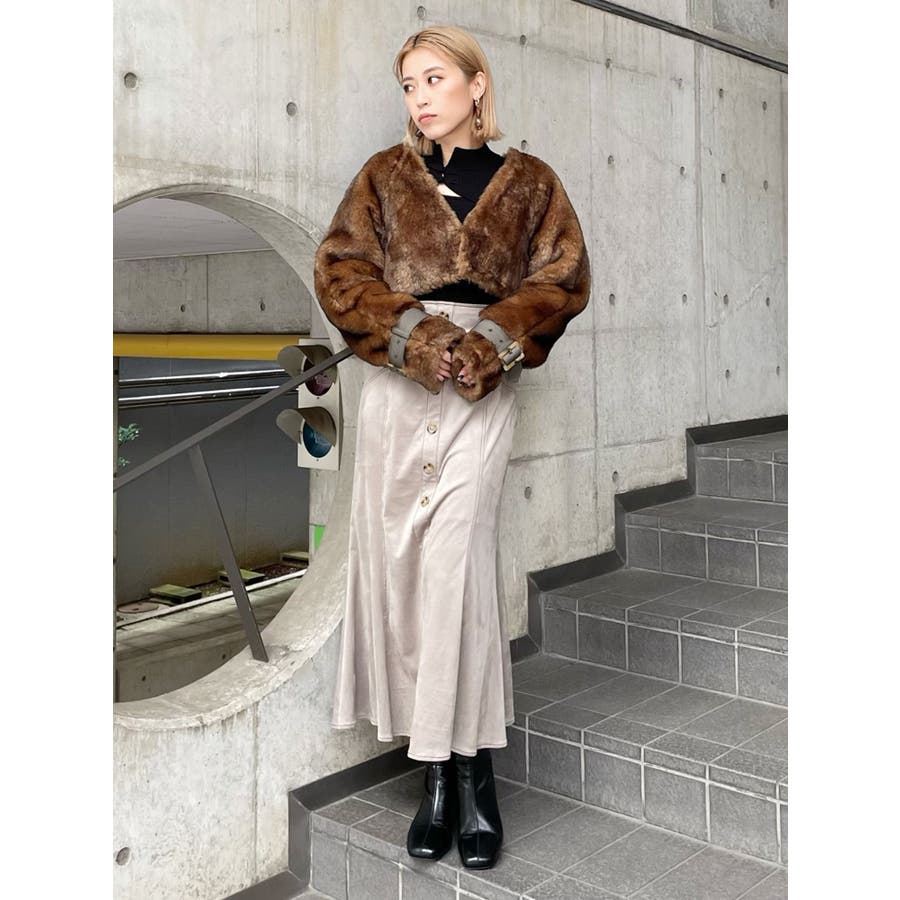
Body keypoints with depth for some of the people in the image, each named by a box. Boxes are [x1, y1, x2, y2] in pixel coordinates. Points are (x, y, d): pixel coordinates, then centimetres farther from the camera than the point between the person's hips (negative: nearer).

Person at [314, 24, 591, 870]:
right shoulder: (385, 175, 13)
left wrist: (488, 342, -12)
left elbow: (564, 277, 2)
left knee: (455, 554, -14)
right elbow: (339, 268, 3)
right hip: (395, 383, 2)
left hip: (484, 387, -2)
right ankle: (441, 762, 9)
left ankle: (470, 768, -4)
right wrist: (414, 337, -11)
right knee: (397, 557, -1)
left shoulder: (526, 182, 11)